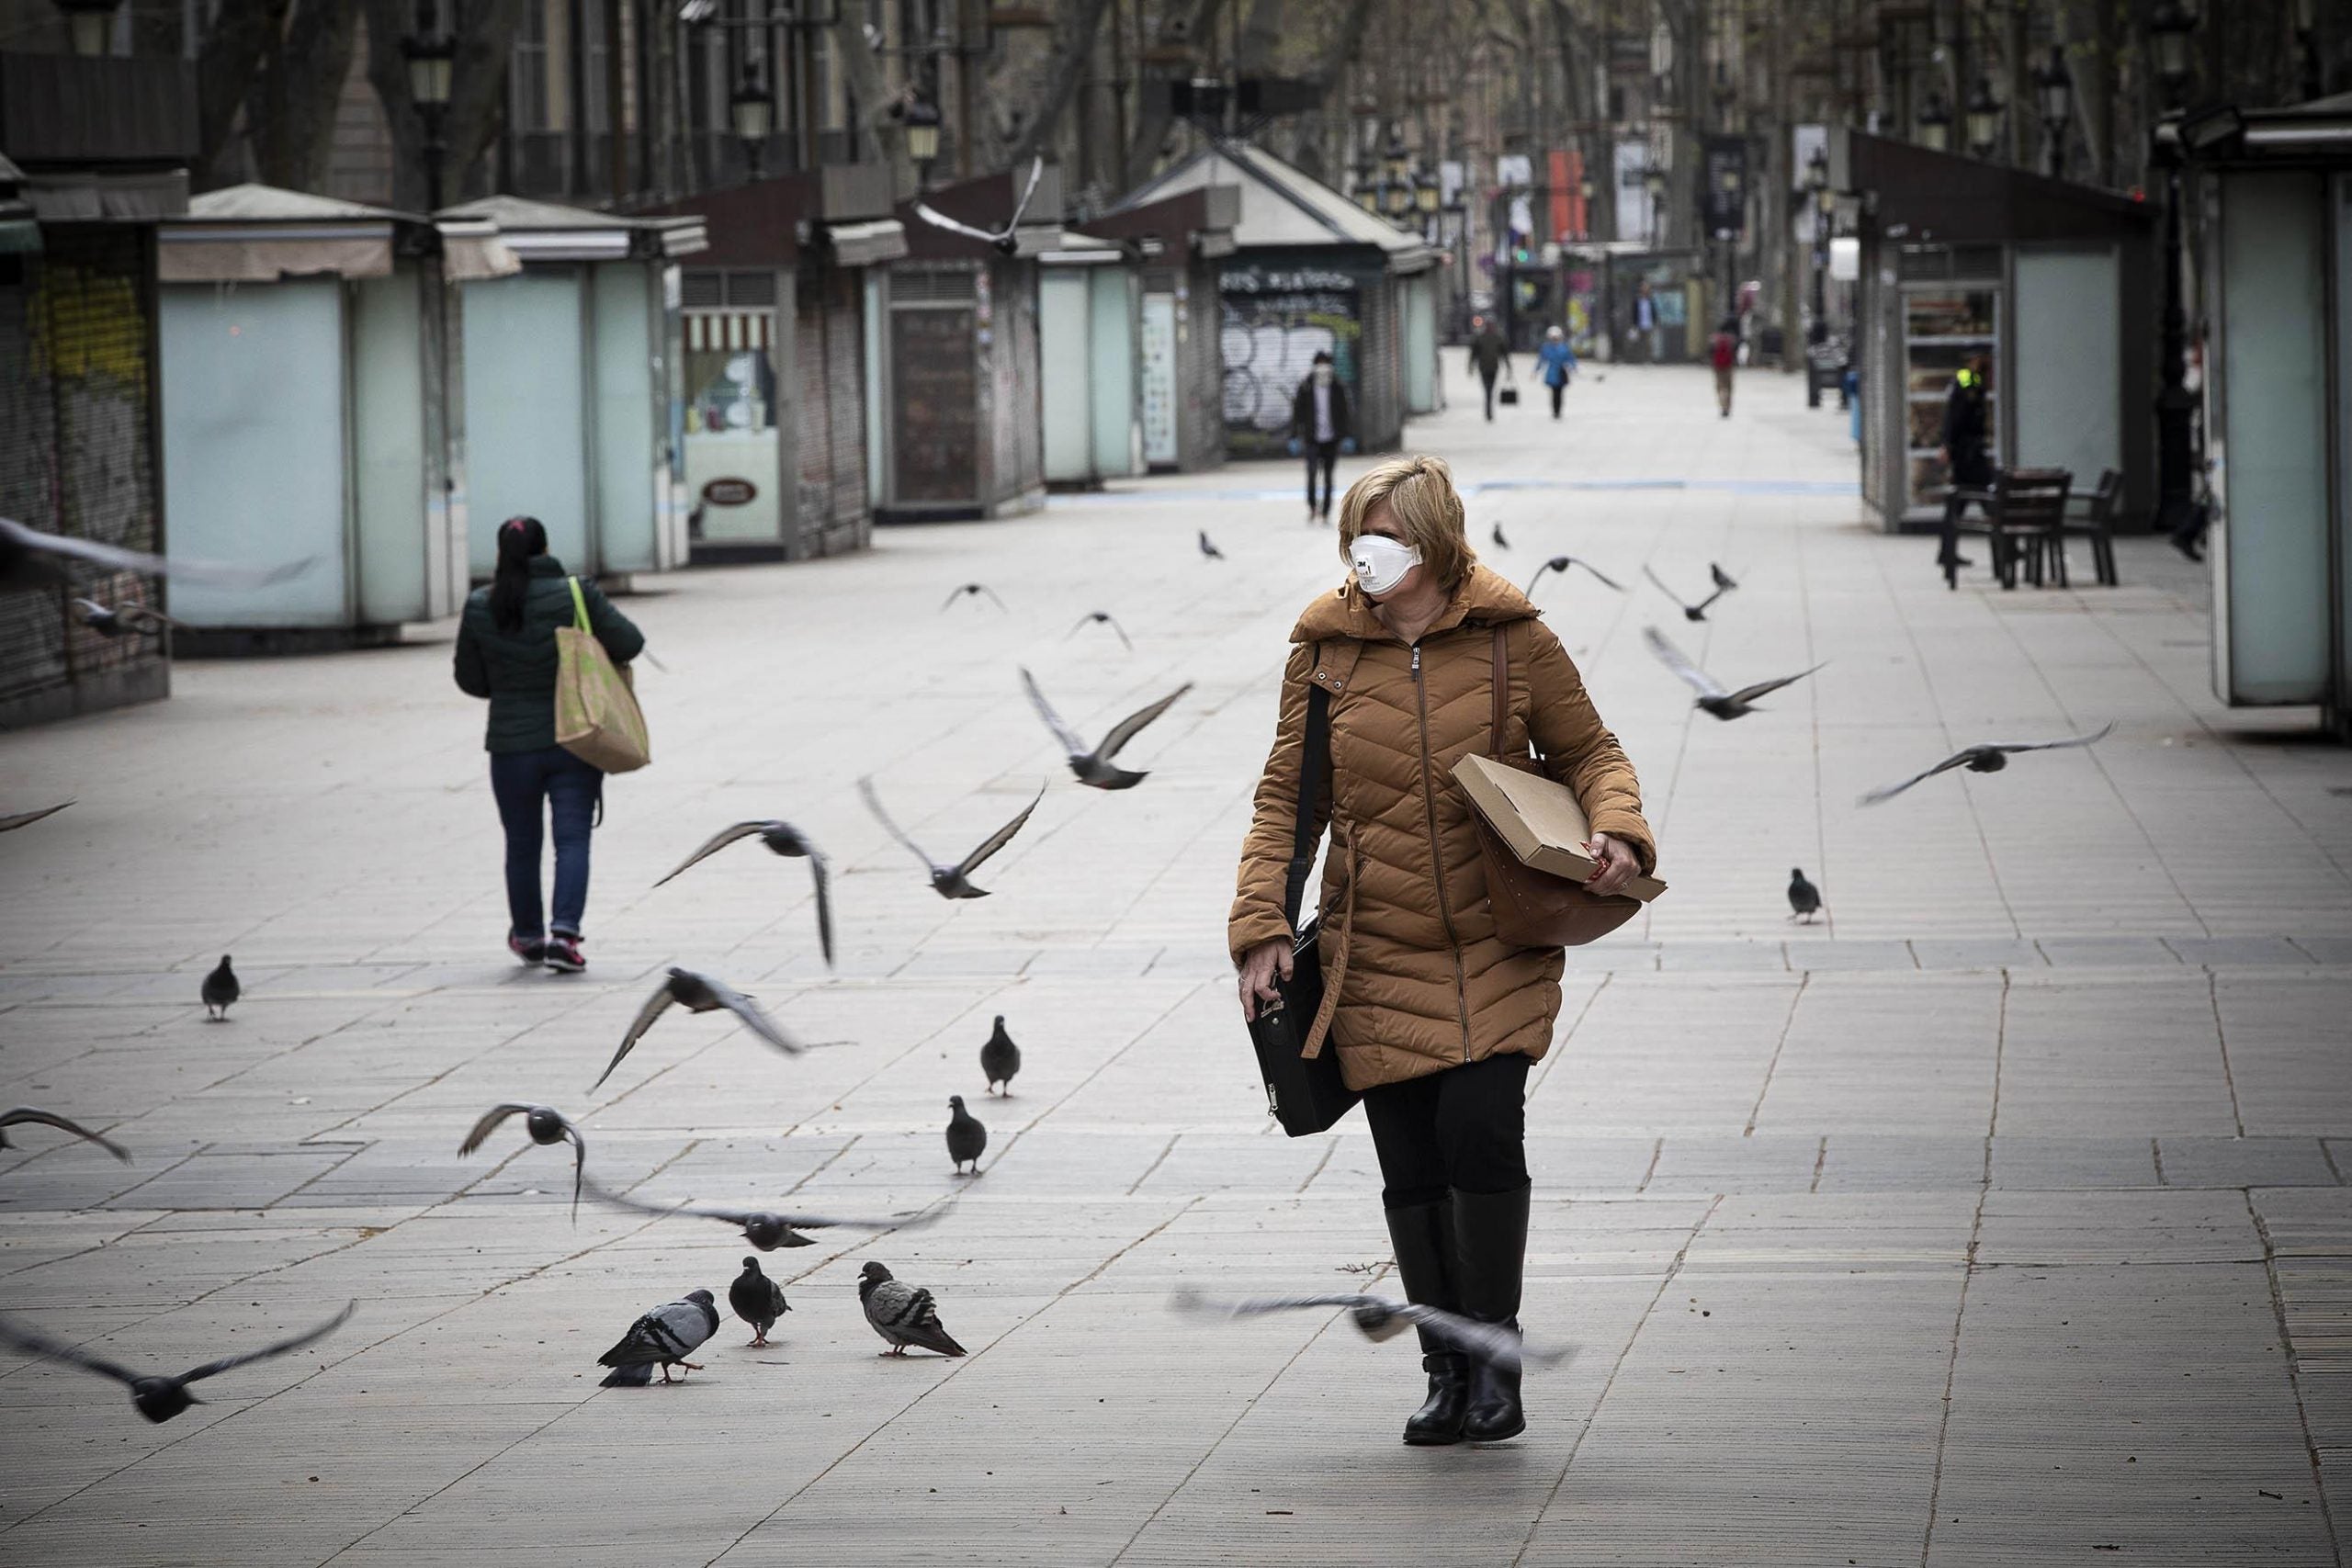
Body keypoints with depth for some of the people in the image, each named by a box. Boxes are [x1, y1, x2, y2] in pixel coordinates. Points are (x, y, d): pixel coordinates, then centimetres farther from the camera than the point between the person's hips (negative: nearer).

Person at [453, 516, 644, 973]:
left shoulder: (480, 608, -3)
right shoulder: (576, 595, -8)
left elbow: (470, 679, 5)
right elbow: (630, 643, -10)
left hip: (512, 746, 2)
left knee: (522, 844, 16)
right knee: (572, 839, -1)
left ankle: (527, 936, 30)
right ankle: (564, 932, -18)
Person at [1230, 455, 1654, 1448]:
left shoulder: (1512, 640, -2)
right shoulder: (1325, 650, 2)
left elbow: (1586, 751, 9)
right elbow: (1285, 798, 7)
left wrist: (1615, 830, -12)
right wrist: (1262, 928, -2)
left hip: (1498, 946, -2)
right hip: (1378, 955, 2)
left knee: (1481, 1127, -17)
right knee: (1411, 1166, 2)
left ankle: (1496, 1355, -1)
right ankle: (1447, 1373, 14)